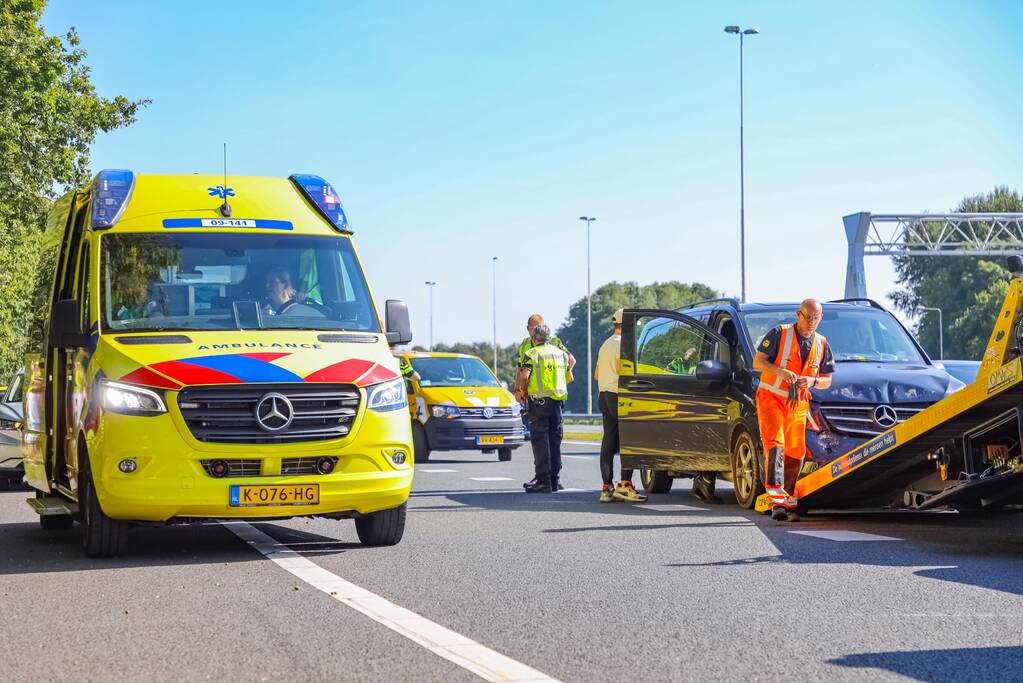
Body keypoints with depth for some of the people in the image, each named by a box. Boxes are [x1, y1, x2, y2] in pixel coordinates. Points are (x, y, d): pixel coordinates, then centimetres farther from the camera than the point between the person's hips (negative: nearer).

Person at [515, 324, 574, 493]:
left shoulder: (531, 354, -6)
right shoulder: (560, 353, 13)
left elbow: (524, 375, -17)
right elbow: (571, 360, 34)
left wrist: (519, 391, -2)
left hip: (539, 401, -5)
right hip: (557, 402, 5)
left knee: (540, 441, -4)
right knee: (555, 440, 11)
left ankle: (543, 480, -9)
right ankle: (555, 479, 14)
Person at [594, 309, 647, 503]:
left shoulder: (605, 345, 22)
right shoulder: (621, 343, -9)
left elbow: (596, 375, 25)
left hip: (603, 394, 10)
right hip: (618, 394, -10)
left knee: (608, 443, 5)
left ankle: (607, 488, 2)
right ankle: (625, 484, -13)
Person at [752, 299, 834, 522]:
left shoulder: (821, 344, 9)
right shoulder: (779, 334, -4)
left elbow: (827, 380, 11)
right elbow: (757, 362, -7)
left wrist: (812, 381, -12)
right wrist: (780, 371, -25)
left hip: (798, 405, 5)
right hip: (770, 398, -5)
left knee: (795, 453, 5)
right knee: (774, 445, -20)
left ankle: (788, 502, 16)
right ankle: (776, 499, -29)